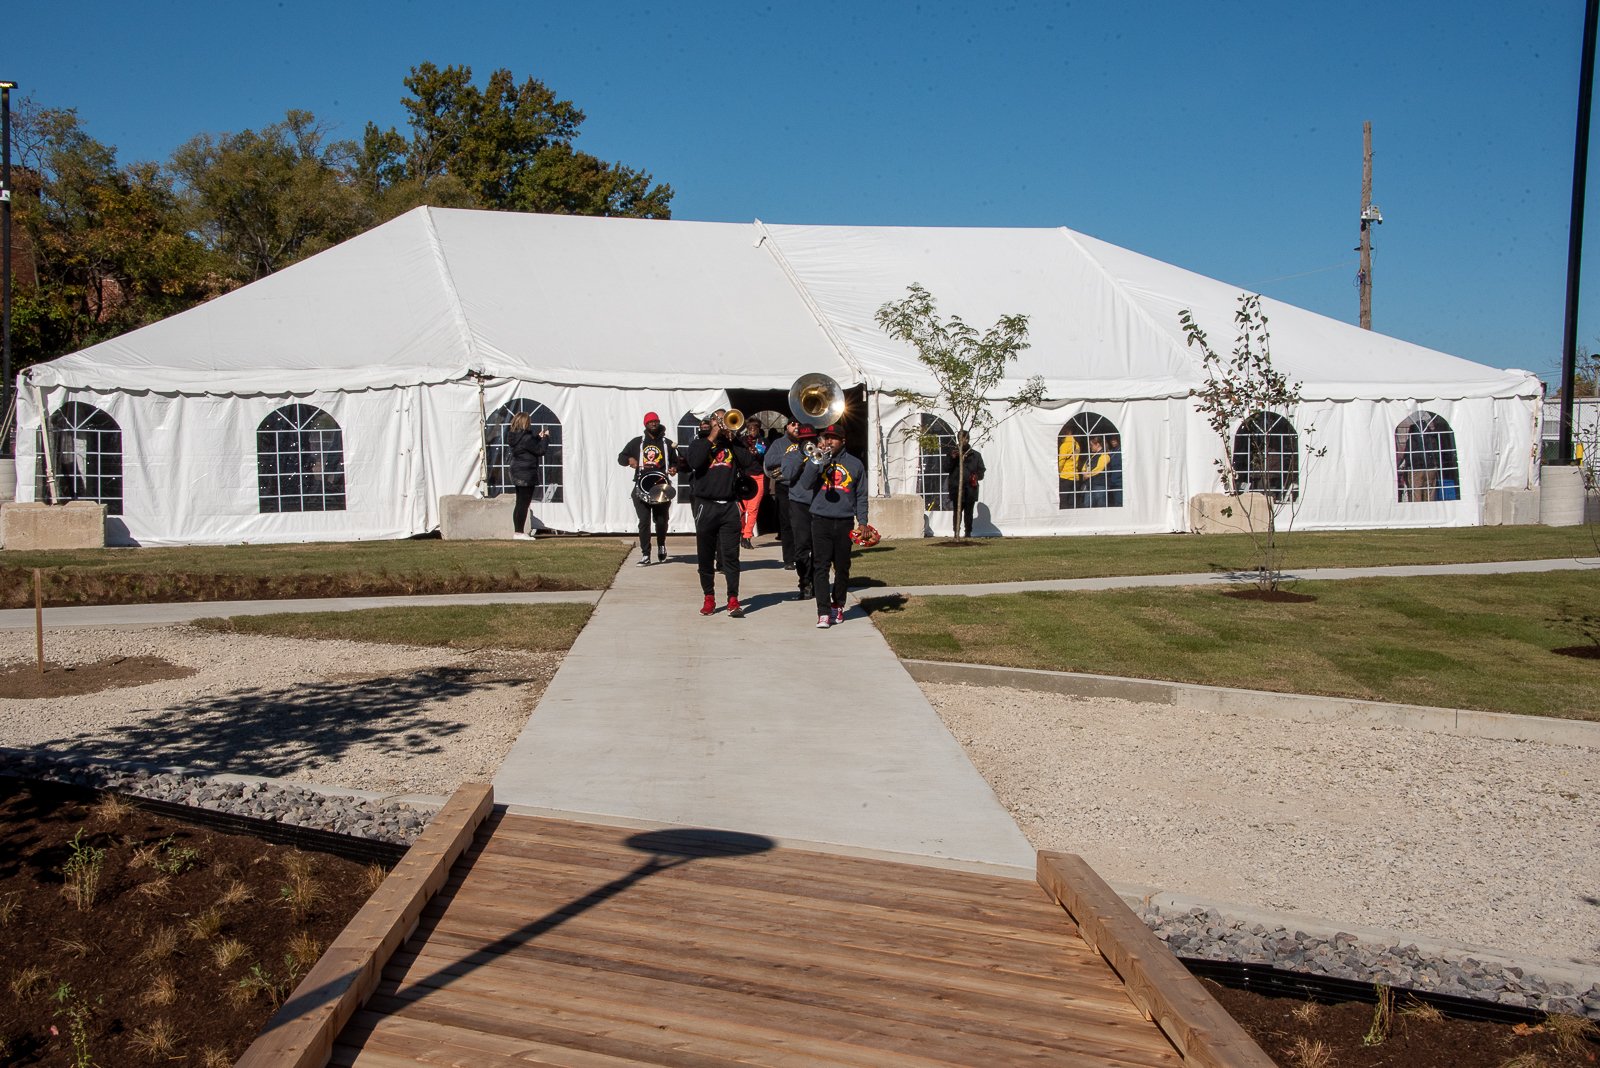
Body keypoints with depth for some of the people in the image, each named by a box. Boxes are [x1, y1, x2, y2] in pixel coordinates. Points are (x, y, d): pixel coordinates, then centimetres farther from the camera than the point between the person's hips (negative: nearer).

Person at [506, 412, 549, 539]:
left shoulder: (513, 436, 9)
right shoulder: (526, 438, -19)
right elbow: (540, 451, -13)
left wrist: (539, 437, 13)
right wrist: (545, 438, -1)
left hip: (517, 473, 10)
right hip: (526, 474, -10)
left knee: (520, 503, 14)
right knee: (523, 504, -6)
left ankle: (517, 531, 18)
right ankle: (519, 532, -5)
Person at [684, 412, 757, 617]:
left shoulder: (733, 444, 12)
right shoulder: (700, 443, 9)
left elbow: (748, 462, -4)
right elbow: (693, 462, -11)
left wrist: (731, 439, -4)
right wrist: (712, 438, -7)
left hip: (729, 506, 0)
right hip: (706, 506, 0)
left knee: (731, 555, -5)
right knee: (705, 556, 6)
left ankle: (733, 600, -5)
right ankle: (709, 598, 16)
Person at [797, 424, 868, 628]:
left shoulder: (854, 464, 9)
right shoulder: (816, 461, 8)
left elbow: (861, 496, 11)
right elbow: (804, 484, -7)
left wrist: (862, 522, 3)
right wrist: (818, 460, -14)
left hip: (845, 522, 1)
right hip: (821, 521, -1)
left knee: (842, 567, 8)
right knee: (820, 567, -7)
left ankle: (838, 605, 24)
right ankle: (823, 612, -9)